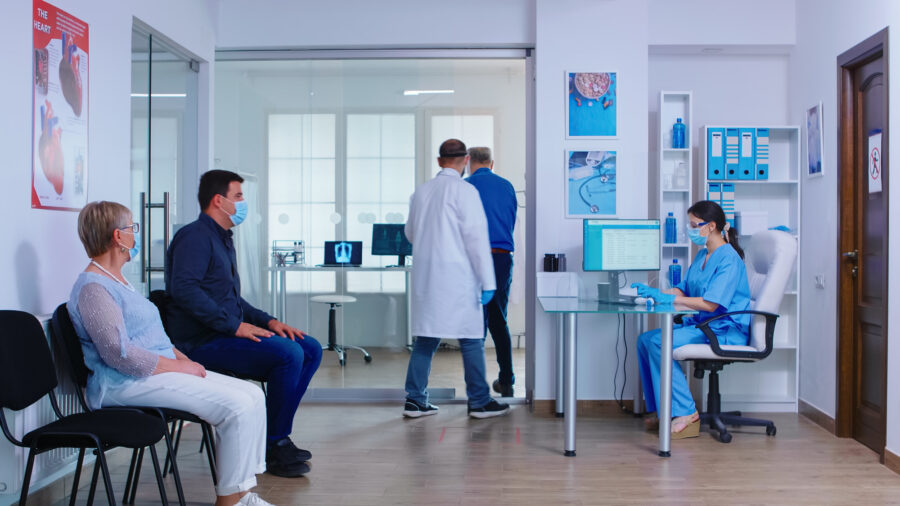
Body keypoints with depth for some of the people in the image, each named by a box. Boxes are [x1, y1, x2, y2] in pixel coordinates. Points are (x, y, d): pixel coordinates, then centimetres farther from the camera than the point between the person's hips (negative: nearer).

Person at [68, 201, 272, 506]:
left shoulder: (116, 280, 20)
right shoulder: (92, 288, -13)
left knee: (253, 395, -2)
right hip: (127, 384, -10)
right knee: (237, 406, -23)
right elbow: (120, 354, -21)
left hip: (159, 370, 10)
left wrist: (185, 360, 8)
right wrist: (181, 367, -16)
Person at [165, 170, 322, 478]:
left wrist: (267, 321, 10)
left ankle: (277, 436, 5)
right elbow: (184, 288, -25)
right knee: (288, 354, -26)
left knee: (311, 349, 2)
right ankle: (273, 448, -12)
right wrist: (234, 325, -25)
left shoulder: (223, 240, 23)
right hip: (203, 343, -10)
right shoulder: (195, 236, -9)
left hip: (227, 334, 10)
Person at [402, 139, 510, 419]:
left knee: (425, 338, 11)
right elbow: (476, 236, -13)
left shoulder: (421, 191, 9)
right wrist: (487, 282, -11)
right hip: (457, 277, -6)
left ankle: (415, 400, 14)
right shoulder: (465, 191, -10)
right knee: (471, 340, 4)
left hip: (425, 277, 6)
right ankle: (479, 401, 11)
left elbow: (410, 232, 20)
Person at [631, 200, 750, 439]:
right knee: (645, 339, -6)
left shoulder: (728, 258, -15)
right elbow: (684, 290, 17)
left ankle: (685, 412, -15)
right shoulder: (702, 255, 15)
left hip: (727, 330, -10)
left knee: (659, 343, -25)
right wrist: (653, 292, 1)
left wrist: (667, 298, -21)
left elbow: (710, 304, -23)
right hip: (702, 324, 10)